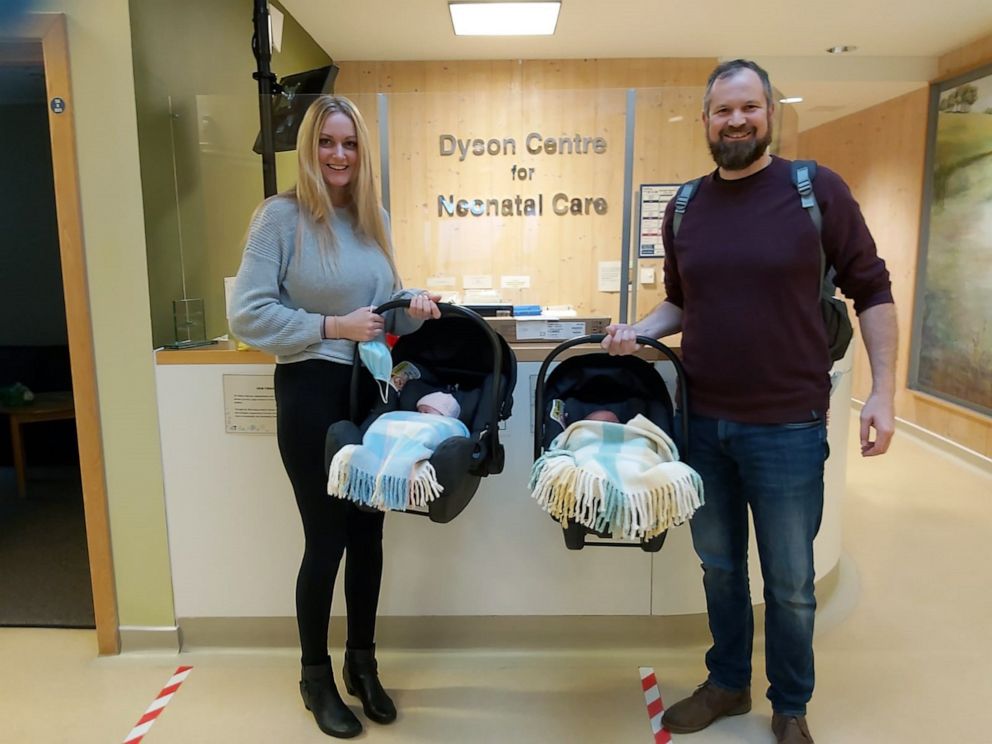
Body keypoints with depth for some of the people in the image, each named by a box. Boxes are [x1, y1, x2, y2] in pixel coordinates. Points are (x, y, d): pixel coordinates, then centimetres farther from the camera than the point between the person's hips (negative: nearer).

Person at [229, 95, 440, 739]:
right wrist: (332, 327, -20)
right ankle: (316, 676, 28)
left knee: (368, 533, 13)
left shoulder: (374, 219, 10)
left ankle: (362, 663, 34)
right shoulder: (281, 215, -9)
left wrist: (412, 306, -4)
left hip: (374, 389, 6)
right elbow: (247, 314, -14)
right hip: (313, 392, -6)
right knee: (327, 537, 5)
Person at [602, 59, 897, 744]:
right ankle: (728, 684, 40)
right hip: (702, 422, 4)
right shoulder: (685, 207, 6)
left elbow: (872, 293, -2)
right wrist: (638, 331, -3)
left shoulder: (818, 190, -5)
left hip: (788, 427, -3)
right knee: (719, 566, 18)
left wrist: (882, 393, -8)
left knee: (790, 583, 11)